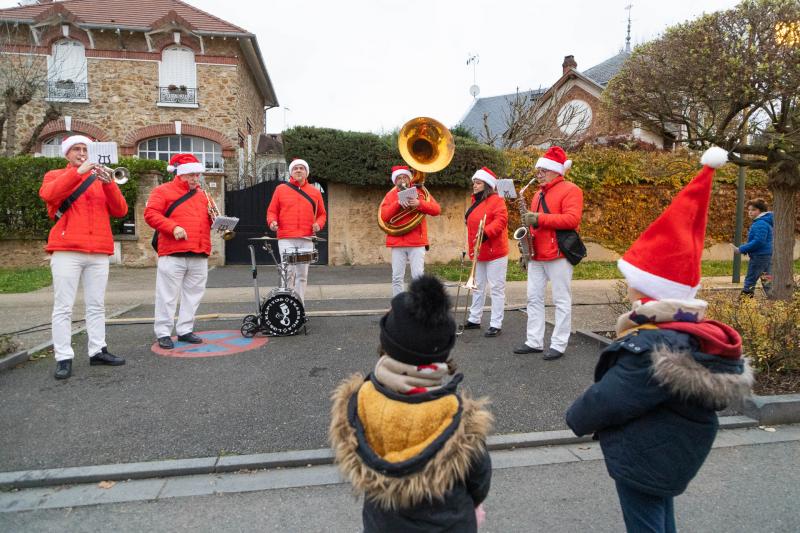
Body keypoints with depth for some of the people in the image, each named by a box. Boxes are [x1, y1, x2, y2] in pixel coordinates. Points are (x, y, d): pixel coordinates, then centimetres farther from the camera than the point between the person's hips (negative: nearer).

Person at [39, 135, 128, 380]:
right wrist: (78, 172, -16)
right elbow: (48, 194, -13)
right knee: (63, 307, -4)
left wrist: (108, 183, -9)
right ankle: (63, 358, -1)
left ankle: (98, 350, 13)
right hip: (66, 250, -3)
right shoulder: (55, 176, 12)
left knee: (96, 305, 7)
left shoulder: (100, 180, 19)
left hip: (99, 252, 3)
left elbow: (120, 210, 5)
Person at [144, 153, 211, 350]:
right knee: (168, 295, -1)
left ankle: (185, 330, 19)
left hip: (200, 255, 6)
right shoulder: (163, 191, 3)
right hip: (173, 254, -5)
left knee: (193, 293, 9)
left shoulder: (202, 194, 20)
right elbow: (150, 214, -7)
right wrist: (173, 227, -19)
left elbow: (207, 219, 27)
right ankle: (163, 333, 8)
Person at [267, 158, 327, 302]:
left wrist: (318, 224, -2)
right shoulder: (281, 189, 9)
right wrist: (272, 221, -9)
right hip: (286, 239, -2)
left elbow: (322, 214, 18)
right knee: (288, 273, -8)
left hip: (307, 240, 2)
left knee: (302, 275, 5)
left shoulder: (315, 192, 13)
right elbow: (272, 211, 12)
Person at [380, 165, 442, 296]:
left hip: (417, 242, -1)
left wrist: (419, 204, -17)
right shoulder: (390, 195, 10)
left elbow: (437, 210, -1)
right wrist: (397, 203, -15)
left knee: (418, 276, -5)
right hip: (397, 242, 1)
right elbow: (384, 216, -3)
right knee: (397, 277, 1)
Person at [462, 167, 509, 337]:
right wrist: (472, 248, 16)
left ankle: (496, 324, 2)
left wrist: (485, 233, -35)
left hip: (495, 253, -9)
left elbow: (500, 221, -23)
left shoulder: (496, 201, -10)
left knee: (497, 288, -2)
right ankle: (474, 319, 26)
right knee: (478, 287, 16)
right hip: (479, 253, 9)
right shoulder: (476, 202, 15)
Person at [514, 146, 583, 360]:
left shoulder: (570, 190, -6)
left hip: (558, 255, -8)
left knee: (561, 300, 0)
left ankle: (559, 345, 6)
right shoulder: (538, 194, 20)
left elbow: (572, 219, -19)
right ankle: (534, 342, 15)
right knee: (534, 298, 8)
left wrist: (539, 219, -21)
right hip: (536, 255, 8)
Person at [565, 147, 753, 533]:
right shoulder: (698, 332, -3)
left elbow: (604, 403, -25)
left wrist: (576, 418, -5)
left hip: (643, 460, -9)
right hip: (671, 456, 9)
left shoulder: (651, 349, -32)